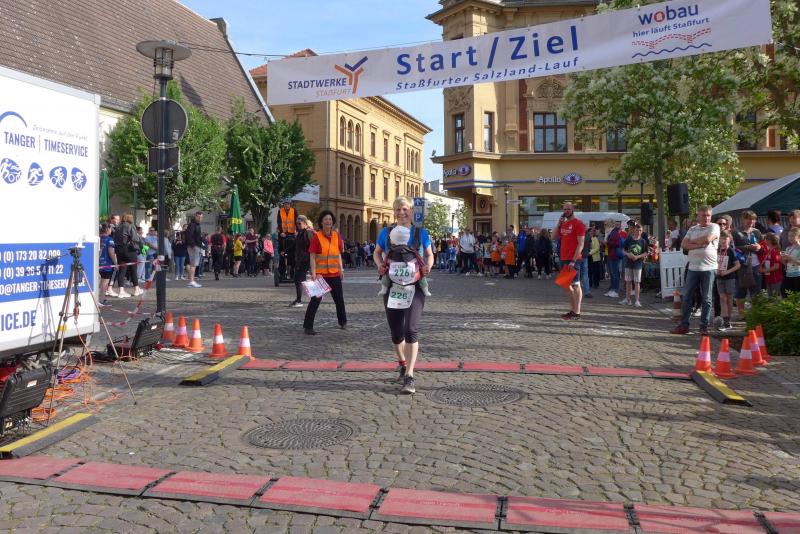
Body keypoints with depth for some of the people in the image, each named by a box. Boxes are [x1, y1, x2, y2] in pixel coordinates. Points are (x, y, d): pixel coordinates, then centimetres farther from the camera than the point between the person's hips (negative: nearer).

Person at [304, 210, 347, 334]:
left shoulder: (336, 235, 6)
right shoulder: (317, 237, -8)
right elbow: (312, 256, -10)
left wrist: (341, 269, 6)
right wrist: (313, 273, -18)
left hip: (335, 274, 5)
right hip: (320, 274, -5)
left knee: (339, 299, 17)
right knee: (316, 299, -6)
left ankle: (342, 321, 36)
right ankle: (307, 326, 0)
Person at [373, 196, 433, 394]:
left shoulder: (420, 232, 2)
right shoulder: (386, 232, 4)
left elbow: (429, 254, 12)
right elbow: (377, 253, 16)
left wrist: (428, 266, -9)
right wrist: (380, 265, -5)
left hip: (415, 286, -2)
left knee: (411, 329, -15)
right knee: (396, 331, 10)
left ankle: (409, 376, -10)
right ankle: (402, 363, 38)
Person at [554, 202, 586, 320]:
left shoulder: (578, 224, -8)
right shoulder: (563, 223, 15)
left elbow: (581, 244, -13)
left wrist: (573, 260, -20)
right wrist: (559, 223, 3)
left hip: (574, 259, -8)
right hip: (564, 259, 8)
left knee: (575, 285, -4)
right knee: (566, 285, 12)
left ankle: (577, 313, 0)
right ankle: (572, 309, 22)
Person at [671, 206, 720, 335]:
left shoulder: (714, 227, 1)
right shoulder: (692, 229, 13)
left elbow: (708, 239, -17)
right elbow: (683, 245, 1)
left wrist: (693, 241, -2)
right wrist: (699, 245, -13)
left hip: (708, 268, -4)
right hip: (693, 267, 4)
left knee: (706, 299, 3)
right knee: (686, 297, 4)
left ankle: (704, 327, 11)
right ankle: (683, 325, 11)